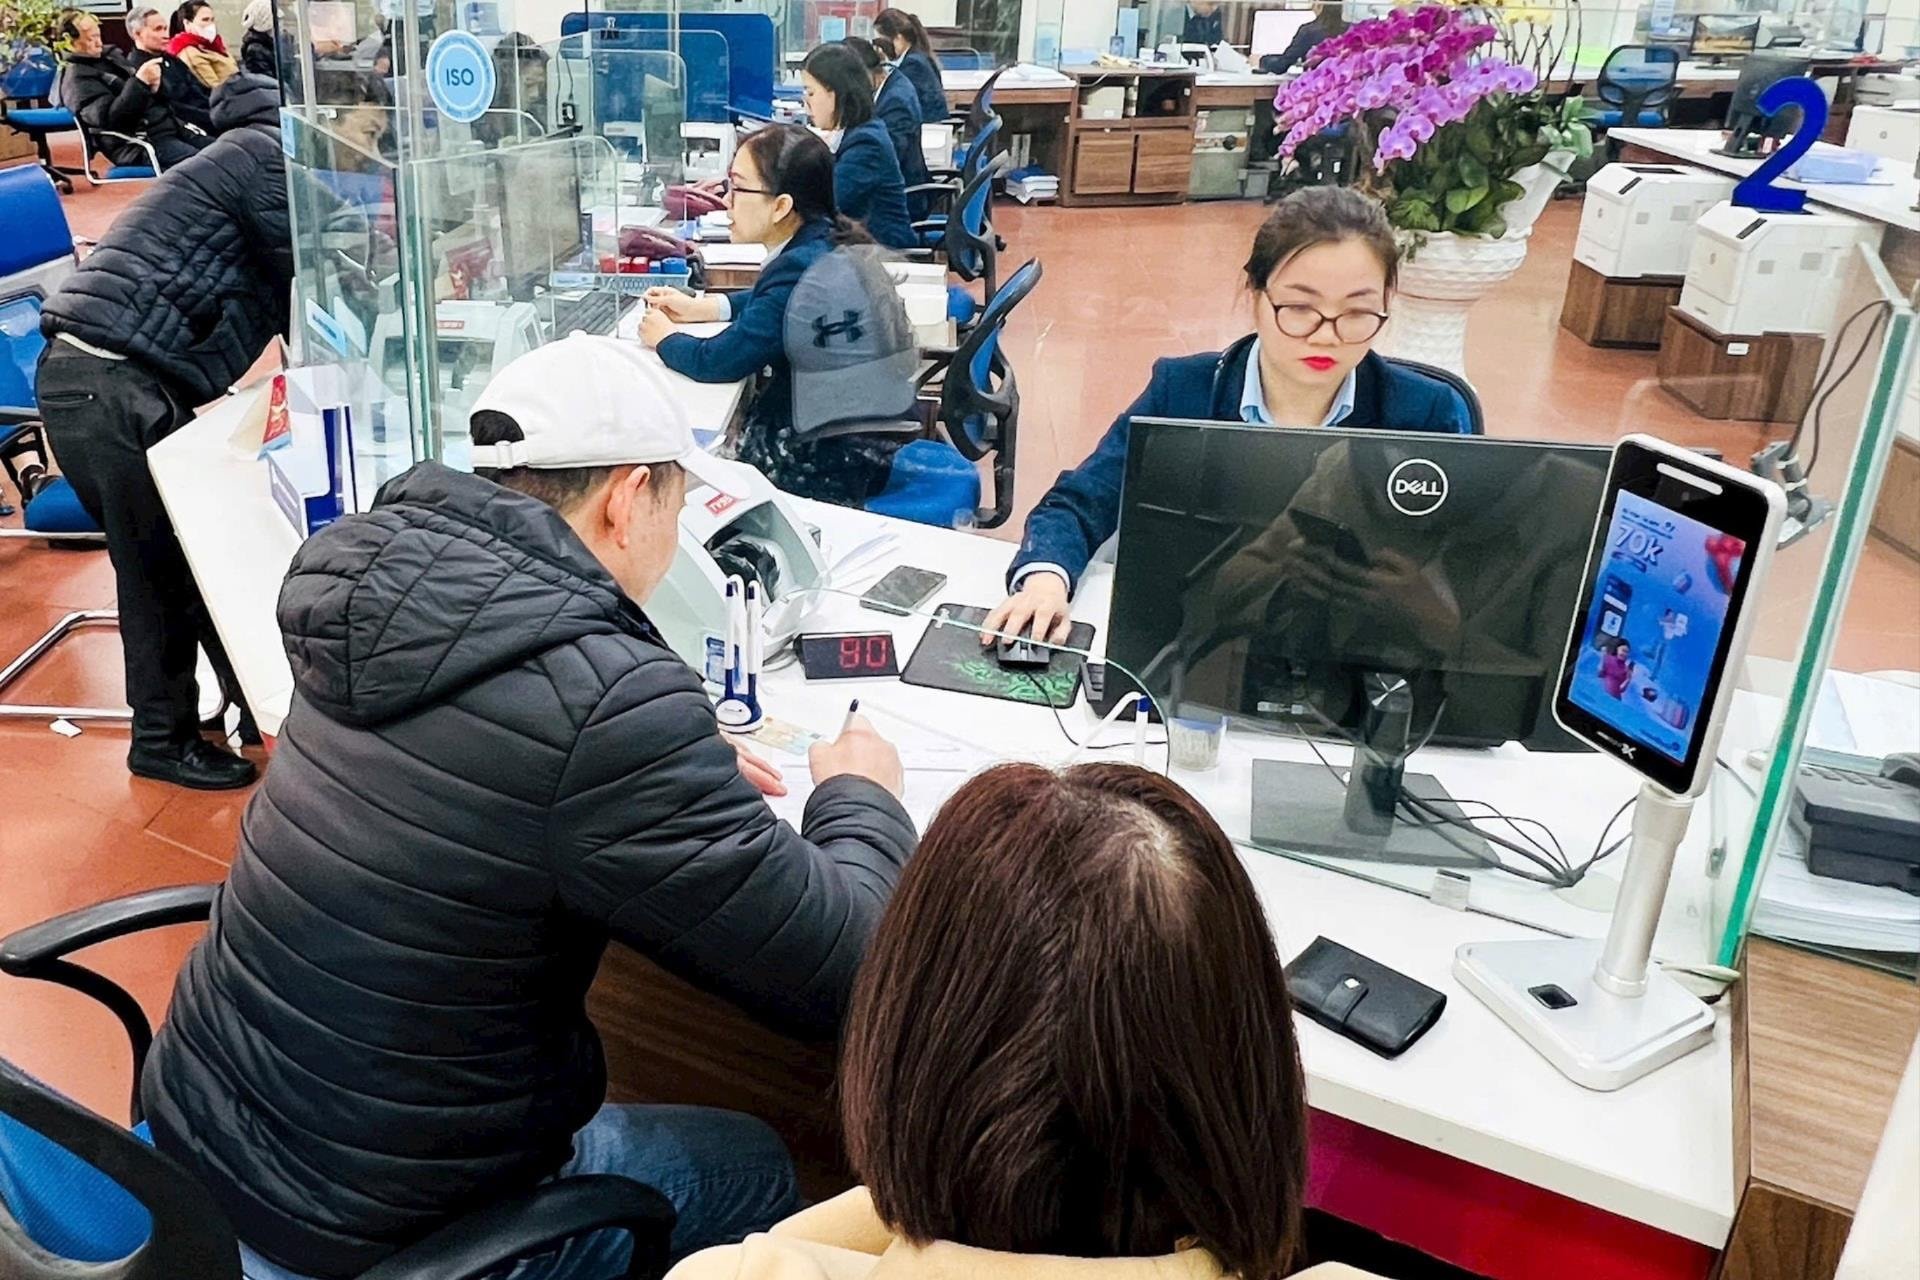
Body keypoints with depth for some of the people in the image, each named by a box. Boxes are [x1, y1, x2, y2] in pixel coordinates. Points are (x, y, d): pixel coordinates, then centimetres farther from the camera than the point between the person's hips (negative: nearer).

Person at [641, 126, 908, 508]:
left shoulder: (804, 271, -29)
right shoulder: (826, 239, 0)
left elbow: (717, 361, -21)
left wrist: (663, 338, -1)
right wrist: (699, 308, 16)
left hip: (833, 467, -9)